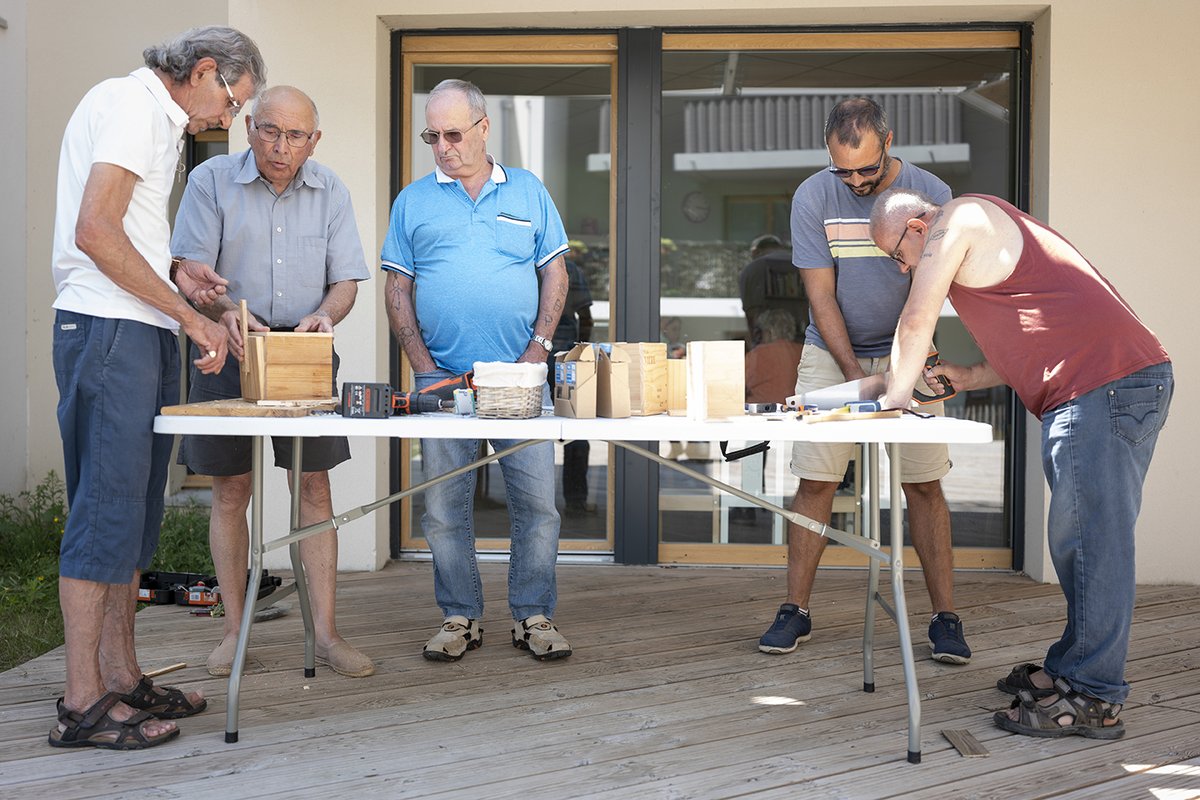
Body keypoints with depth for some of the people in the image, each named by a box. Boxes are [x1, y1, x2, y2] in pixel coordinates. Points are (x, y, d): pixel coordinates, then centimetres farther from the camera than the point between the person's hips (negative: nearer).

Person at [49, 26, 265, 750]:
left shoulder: (159, 121, 23)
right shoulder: (132, 102, -7)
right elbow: (94, 233, -18)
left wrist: (175, 271, 10)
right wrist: (188, 314, -14)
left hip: (144, 336, 10)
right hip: (108, 332, -10)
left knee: (133, 509, 10)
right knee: (107, 507, -8)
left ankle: (122, 676, 18)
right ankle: (83, 703, -2)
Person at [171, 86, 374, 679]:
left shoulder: (330, 191, 6)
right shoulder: (212, 180, -2)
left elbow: (346, 278, 4)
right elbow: (188, 270, -8)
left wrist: (325, 315, -18)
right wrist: (225, 312, -28)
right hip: (231, 349, -1)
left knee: (314, 487, -1)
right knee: (231, 490, 3)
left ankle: (325, 631, 4)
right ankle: (234, 630, 14)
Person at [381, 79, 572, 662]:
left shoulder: (528, 191, 11)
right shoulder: (413, 200, 10)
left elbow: (555, 275, 9)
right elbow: (397, 290, 8)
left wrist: (538, 350, -3)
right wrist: (423, 367, -3)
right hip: (441, 378, 1)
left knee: (536, 500, -1)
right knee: (444, 506, 3)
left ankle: (533, 617, 11)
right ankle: (459, 618, 16)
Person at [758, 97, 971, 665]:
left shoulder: (930, 195, -9)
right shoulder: (813, 198, -9)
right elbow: (821, 294, -9)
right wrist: (854, 373, -17)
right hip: (831, 355, 0)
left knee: (924, 485, -2)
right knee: (814, 483, -2)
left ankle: (945, 617, 6)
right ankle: (795, 611, 7)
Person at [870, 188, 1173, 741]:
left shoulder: (957, 219, 1)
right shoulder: (990, 238, 31)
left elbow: (916, 322, 0)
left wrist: (895, 398, 13)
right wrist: (968, 378, 23)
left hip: (1104, 386, -11)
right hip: (1137, 382, 11)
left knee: (1092, 543, -8)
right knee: (1081, 542, 14)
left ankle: (1092, 699, -4)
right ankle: (1075, 668, 22)